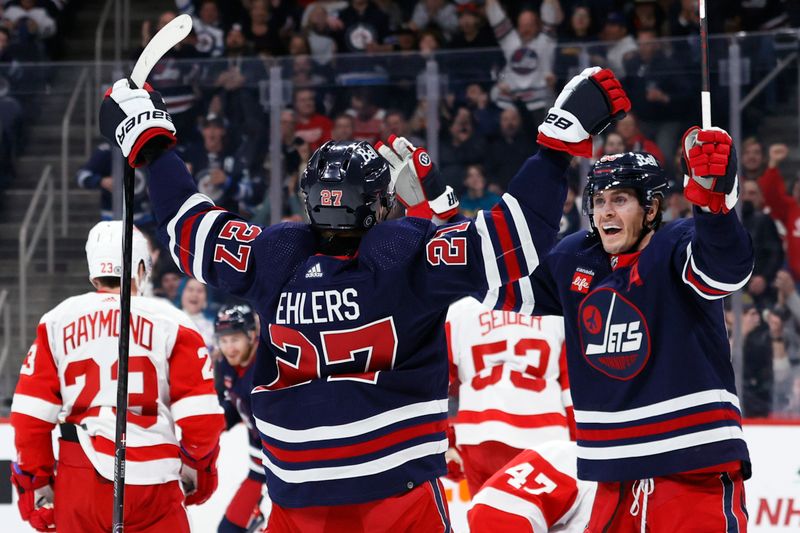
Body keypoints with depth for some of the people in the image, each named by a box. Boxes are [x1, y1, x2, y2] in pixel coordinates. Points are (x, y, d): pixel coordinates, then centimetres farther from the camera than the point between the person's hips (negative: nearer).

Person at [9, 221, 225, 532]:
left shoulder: (57, 323, 6)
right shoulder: (170, 323, -1)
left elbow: (30, 414, 2)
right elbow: (201, 415, -4)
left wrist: (34, 483, 12)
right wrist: (198, 467, 15)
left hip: (78, 482, 2)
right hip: (152, 480, -2)